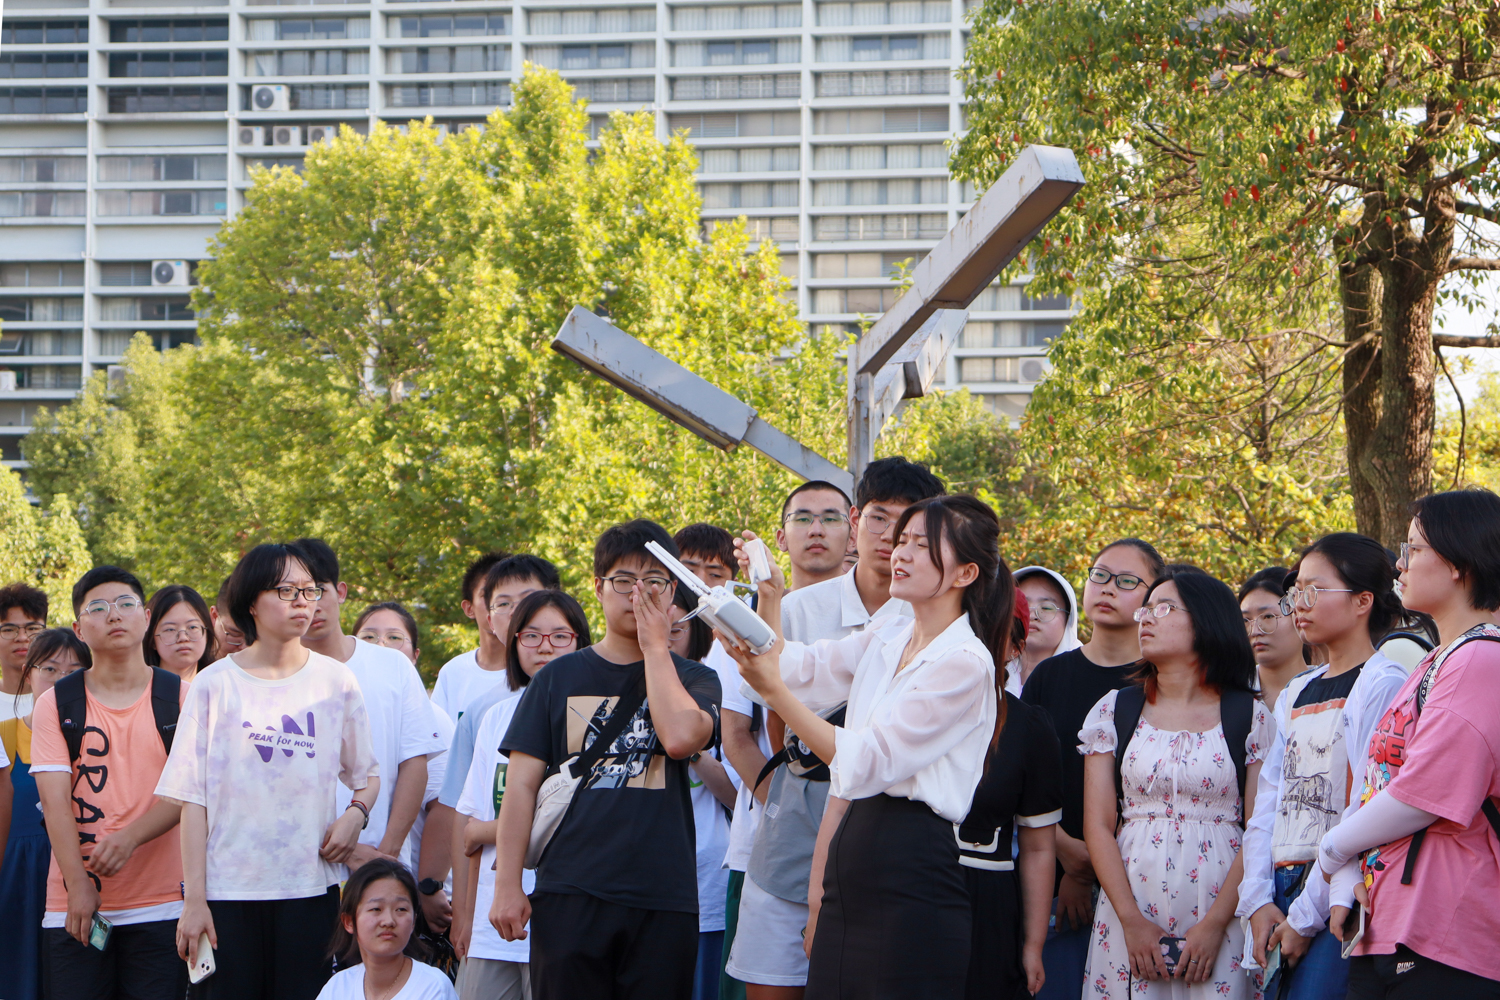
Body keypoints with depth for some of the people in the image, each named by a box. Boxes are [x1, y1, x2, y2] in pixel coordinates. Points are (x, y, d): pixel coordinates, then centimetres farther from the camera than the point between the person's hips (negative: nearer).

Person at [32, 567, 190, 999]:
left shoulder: (180, 698, 6)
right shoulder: (55, 704, 6)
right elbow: (55, 801, -3)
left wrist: (131, 837, -19)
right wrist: (78, 884, -14)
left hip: (161, 902, 0)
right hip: (73, 903, 0)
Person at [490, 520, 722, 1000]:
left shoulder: (693, 679, 12)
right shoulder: (560, 678, 13)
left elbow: (681, 736, -12)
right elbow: (521, 785, 8)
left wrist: (654, 644, -2)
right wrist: (507, 885, -1)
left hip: (663, 903, 0)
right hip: (569, 896, 0)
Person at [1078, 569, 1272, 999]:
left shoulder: (1251, 717, 3)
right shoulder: (1113, 710, 8)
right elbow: (1098, 826, 3)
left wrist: (1215, 923, -13)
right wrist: (1132, 921, -8)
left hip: (1220, 912, -1)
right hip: (1129, 904, 2)